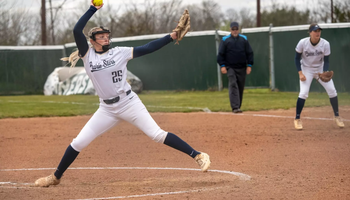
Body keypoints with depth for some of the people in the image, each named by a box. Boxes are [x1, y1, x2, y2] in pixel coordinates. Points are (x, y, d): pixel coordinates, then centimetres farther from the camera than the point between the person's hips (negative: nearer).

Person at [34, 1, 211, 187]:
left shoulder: (120, 52, 0)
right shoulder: (88, 54, 1)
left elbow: (147, 48, -2)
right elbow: (77, 30, -11)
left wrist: (171, 37, -11)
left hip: (129, 103, -2)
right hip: (107, 109, 2)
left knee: (157, 135, -11)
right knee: (78, 143, 1)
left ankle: (197, 156, -11)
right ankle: (56, 177, 17)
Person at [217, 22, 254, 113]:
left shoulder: (244, 39, 7)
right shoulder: (225, 40, 2)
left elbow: (250, 53, 9)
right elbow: (220, 54, 3)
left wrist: (249, 65, 1)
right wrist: (222, 65, -7)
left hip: (241, 68, 3)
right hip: (230, 67, -3)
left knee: (240, 88, 7)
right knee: (233, 85, -16)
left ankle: (238, 106, 19)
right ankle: (235, 107, -22)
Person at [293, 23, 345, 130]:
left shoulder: (325, 44, -18)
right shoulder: (302, 43, -21)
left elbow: (326, 61, -10)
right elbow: (297, 58, -8)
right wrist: (300, 73, -18)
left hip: (320, 69, 2)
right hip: (306, 70, -2)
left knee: (332, 91, -4)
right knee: (303, 93, -17)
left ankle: (337, 116, 14)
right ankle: (297, 119, -3)